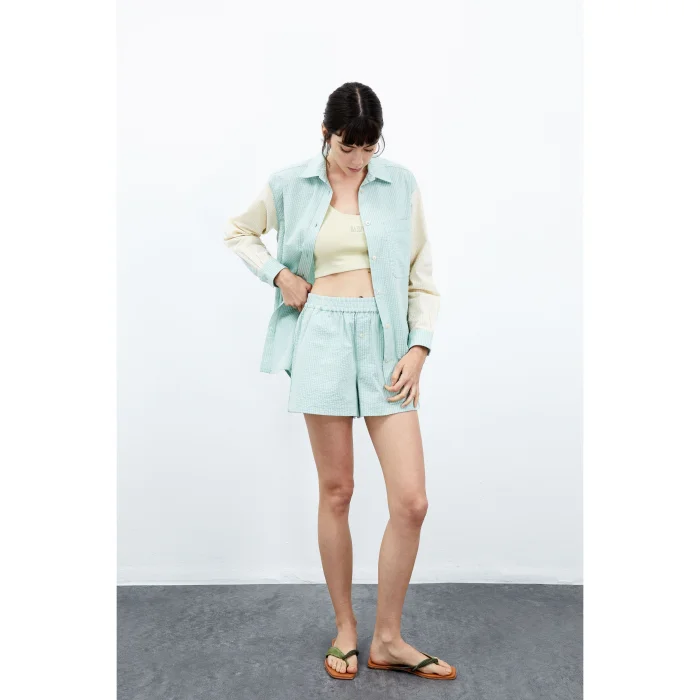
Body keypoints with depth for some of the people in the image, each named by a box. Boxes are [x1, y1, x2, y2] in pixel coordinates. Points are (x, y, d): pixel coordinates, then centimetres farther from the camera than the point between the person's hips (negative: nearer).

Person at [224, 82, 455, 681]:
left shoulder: (400, 184, 6)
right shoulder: (291, 185, 5)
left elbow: (423, 274, 8)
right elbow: (238, 232, 21)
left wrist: (419, 346, -3)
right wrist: (278, 274, 3)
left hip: (385, 339, 1)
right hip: (322, 338, -1)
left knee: (412, 500, -5)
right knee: (336, 491, 6)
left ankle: (388, 639, 16)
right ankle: (345, 627, 26)